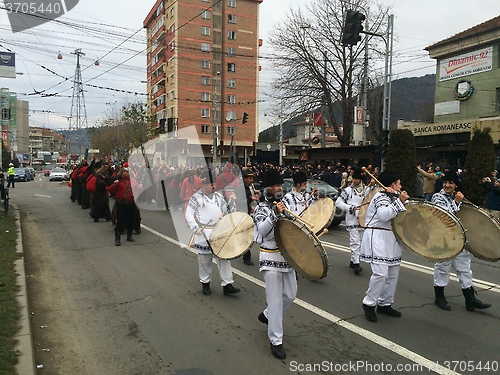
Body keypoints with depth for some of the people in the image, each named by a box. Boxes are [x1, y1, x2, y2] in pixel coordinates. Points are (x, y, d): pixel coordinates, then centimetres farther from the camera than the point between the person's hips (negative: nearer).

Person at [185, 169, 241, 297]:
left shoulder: (218, 196, 10)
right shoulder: (196, 197, -5)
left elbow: (226, 211, 18)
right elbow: (189, 214, -6)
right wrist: (196, 228, -18)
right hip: (204, 234, -4)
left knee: (224, 258, 2)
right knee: (205, 260, 9)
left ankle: (227, 284, 7)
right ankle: (205, 283, 25)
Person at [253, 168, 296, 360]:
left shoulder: (284, 204, 10)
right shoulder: (261, 208, -9)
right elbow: (262, 230, -25)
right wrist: (275, 214, -34)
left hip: (287, 256, 7)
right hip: (271, 259, -7)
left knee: (290, 294, 14)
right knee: (275, 300, -4)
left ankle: (267, 316, 38)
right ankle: (276, 341, 8)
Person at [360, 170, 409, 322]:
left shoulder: (393, 197, 18)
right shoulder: (381, 197, -12)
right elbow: (383, 215, -29)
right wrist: (399, 201, -24)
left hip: (391, 240, 10)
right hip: (378, 239, -10)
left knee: (393, 274, 11)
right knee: (381, 273, -17)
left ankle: (385, 304, 22)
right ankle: (369, 303, -2)